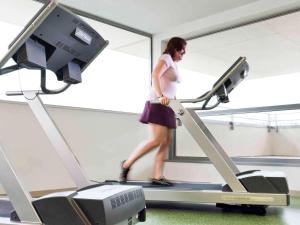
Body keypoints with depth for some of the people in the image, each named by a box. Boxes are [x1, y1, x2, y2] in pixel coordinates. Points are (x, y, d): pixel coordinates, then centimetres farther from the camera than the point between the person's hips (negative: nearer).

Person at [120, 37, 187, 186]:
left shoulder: (173, 64, 25)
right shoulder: (166, 58, -1)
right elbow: (155, 75, -19)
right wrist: (160, 96, -33)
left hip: (167, 106, 9)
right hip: (158, 104, -9)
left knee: (166, 142, 1)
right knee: (157, 140, -16)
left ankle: (157, 176, 1)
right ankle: (127, 164, -5)